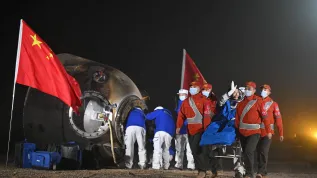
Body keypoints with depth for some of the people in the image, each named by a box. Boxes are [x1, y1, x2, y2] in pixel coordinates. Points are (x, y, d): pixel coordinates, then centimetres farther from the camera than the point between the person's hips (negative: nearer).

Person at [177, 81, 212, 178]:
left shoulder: (203, 100, -3)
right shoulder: (186, 101, 15)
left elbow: (207, 115, -10)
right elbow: (181, 115, 13)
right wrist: (178, 126, 6)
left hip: (200, 129, -6)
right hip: (190, 129, 6)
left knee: (197, 149, -13)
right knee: (194, 150, 8)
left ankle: (203, 170, -3)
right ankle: (200, 169, 17)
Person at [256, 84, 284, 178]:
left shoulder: (273, 104, 2)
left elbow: (278, 118, 0)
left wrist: (281, 133, -4)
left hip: (268, 132, -3)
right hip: (257, 131, 4)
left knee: (264, 151, -14)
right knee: (259, 152, 8)